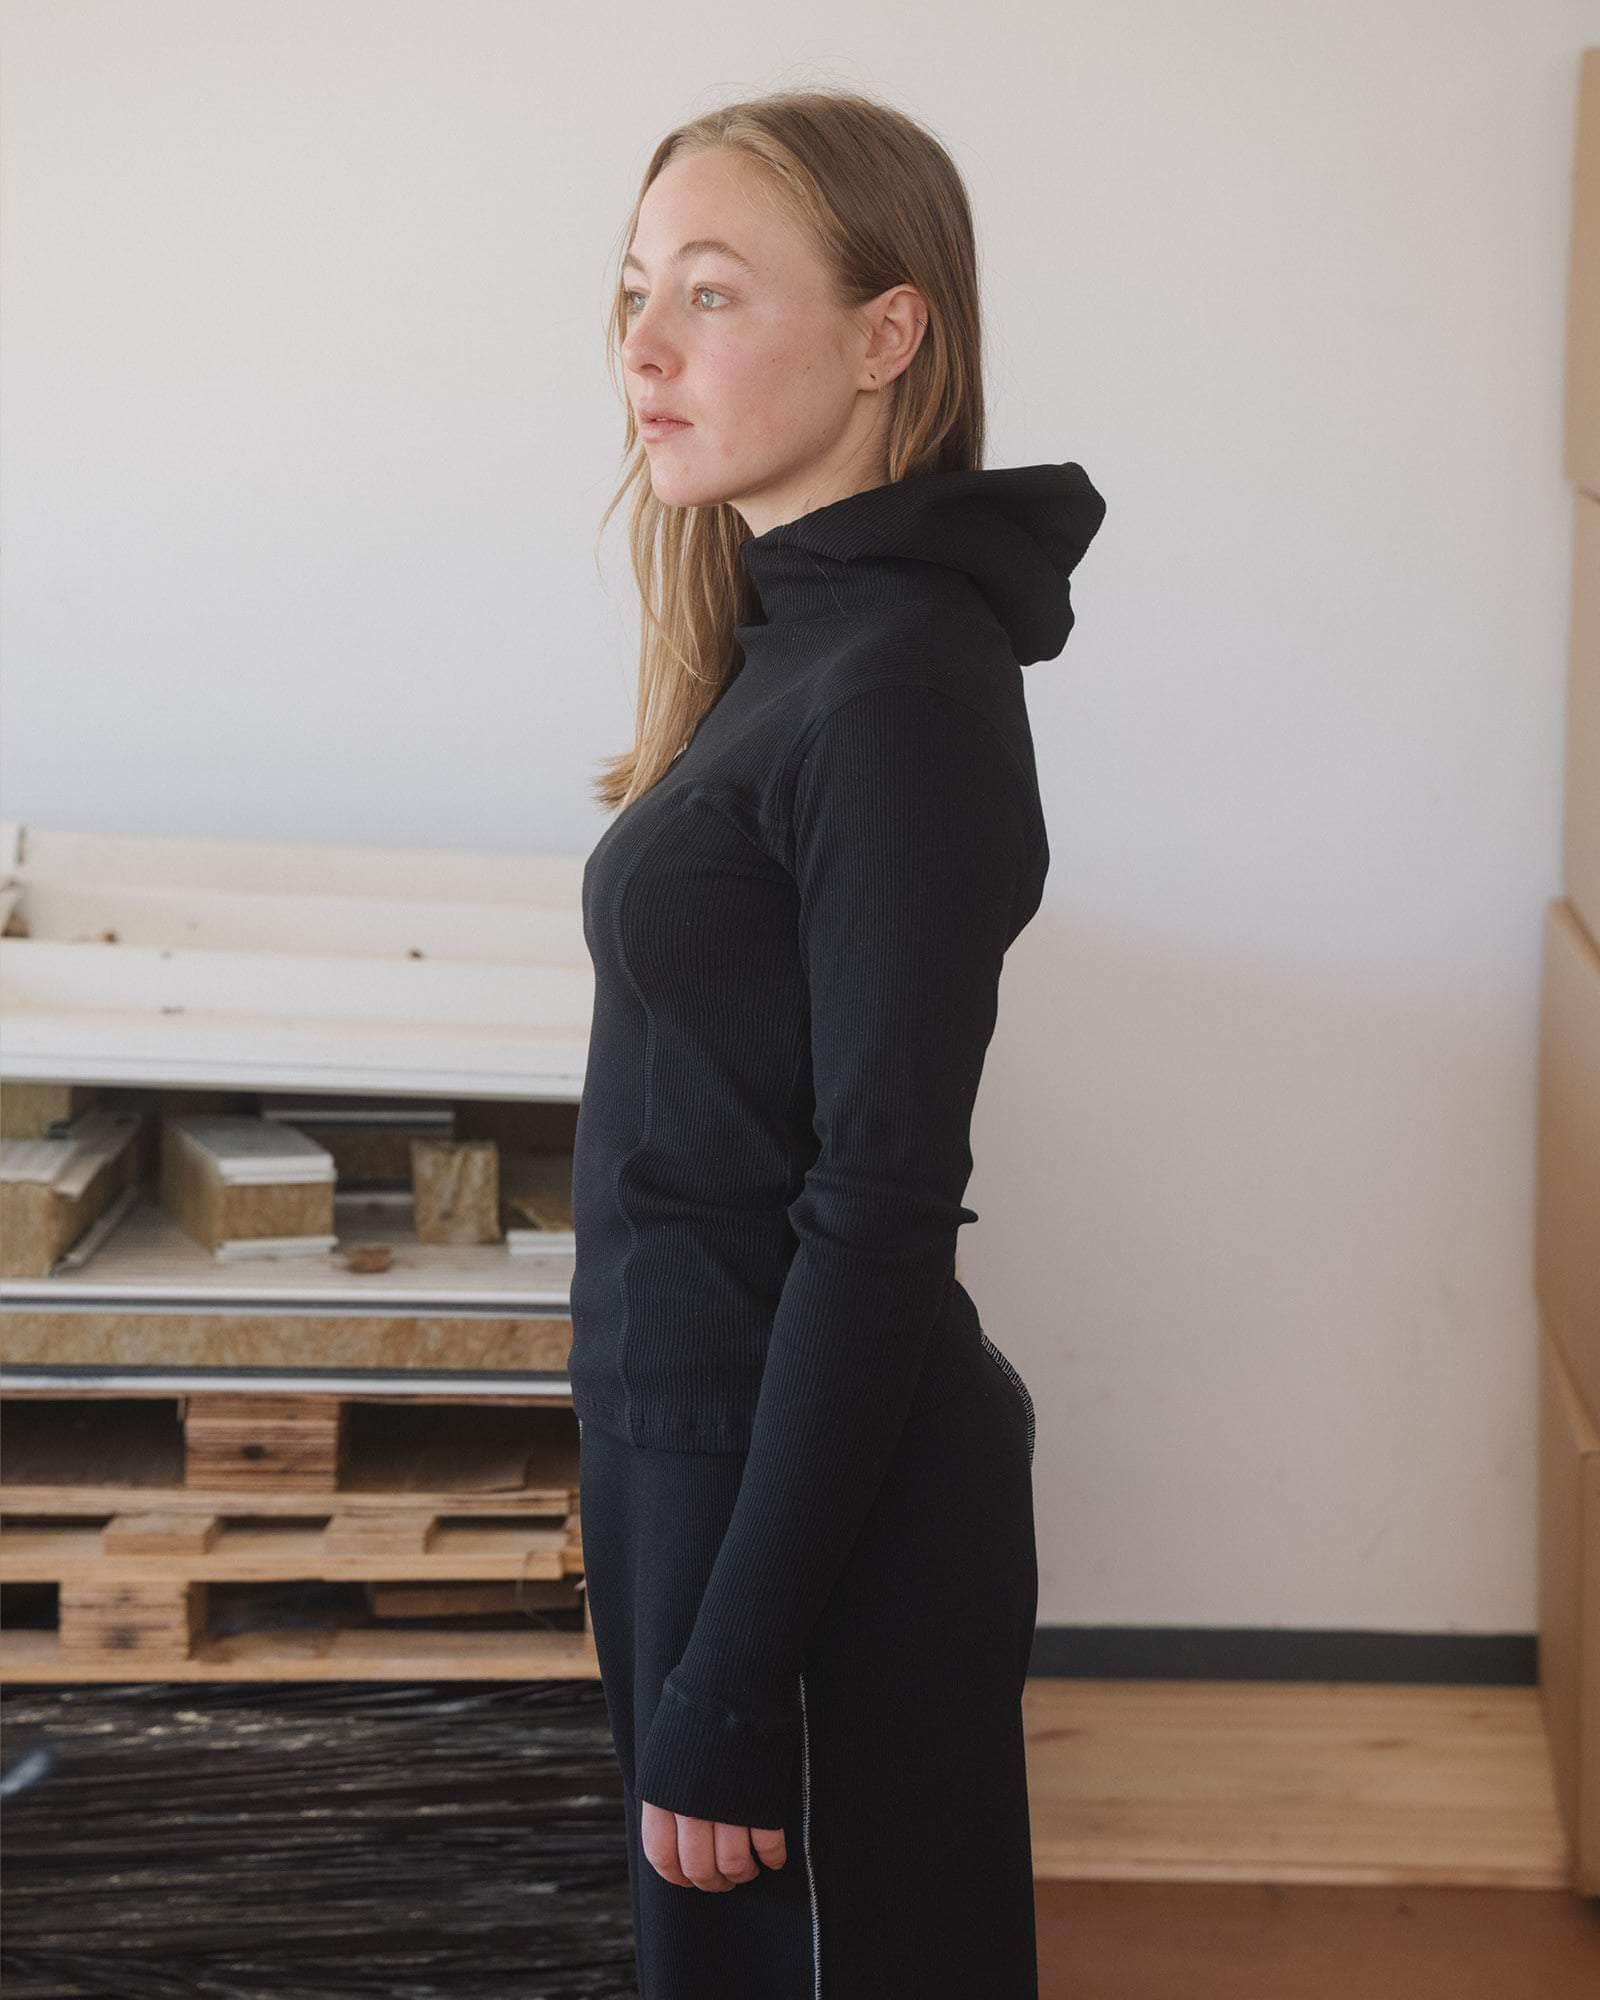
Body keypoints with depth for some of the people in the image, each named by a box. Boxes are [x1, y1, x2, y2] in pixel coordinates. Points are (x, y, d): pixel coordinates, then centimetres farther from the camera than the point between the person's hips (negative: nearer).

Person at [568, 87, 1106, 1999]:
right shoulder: (789, 642, 8)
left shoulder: (902, 690, -20)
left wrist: (726, 1687, -20)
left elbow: (877, 1216, -22)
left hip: (817, 1485, -9)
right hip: (697, 1416, 9)